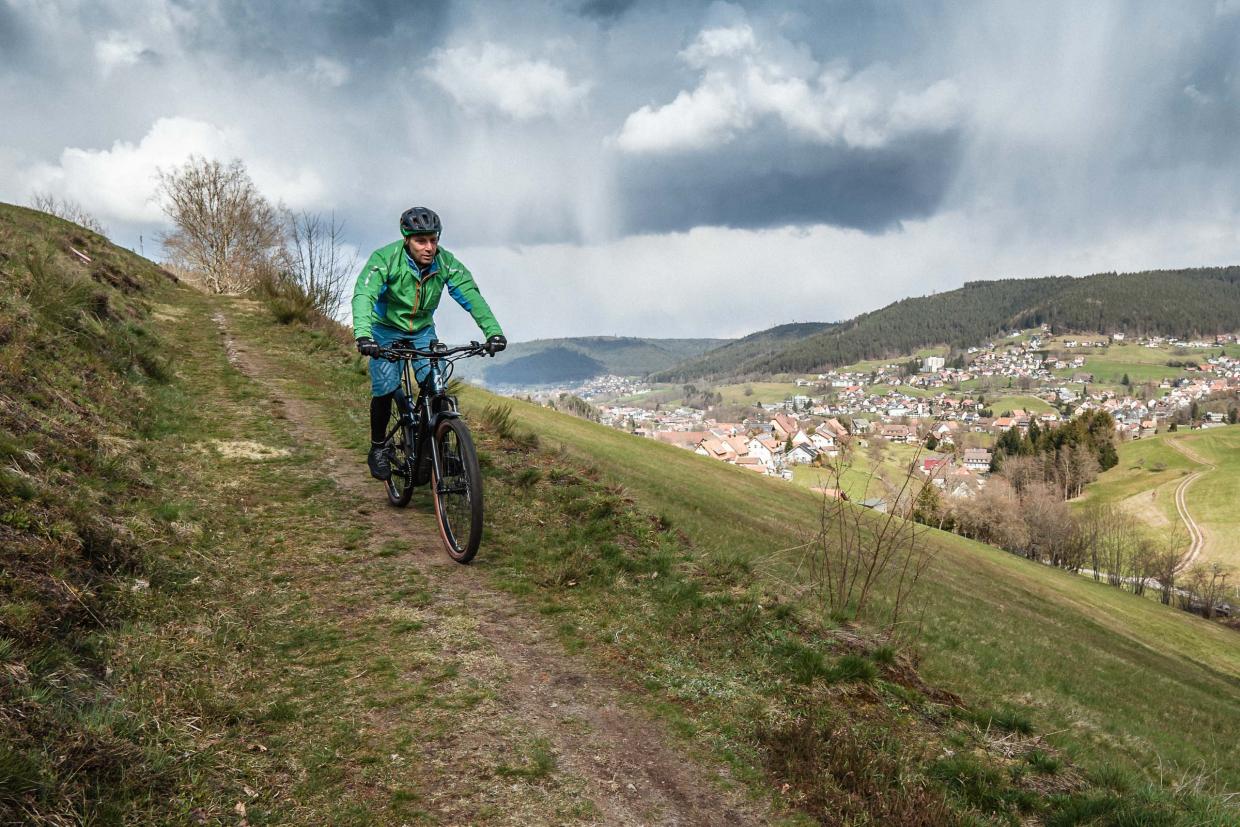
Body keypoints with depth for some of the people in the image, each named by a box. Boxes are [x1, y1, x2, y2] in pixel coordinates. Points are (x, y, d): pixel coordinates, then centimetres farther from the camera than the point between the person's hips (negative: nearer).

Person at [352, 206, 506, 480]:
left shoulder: (446, 262, -19)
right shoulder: (384, 259, -28)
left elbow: (471, 296, -25)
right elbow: (363, 295, -39)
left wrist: (493, 332, -40)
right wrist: (363, 335, -57)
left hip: (422, 330, 2)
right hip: (385, 329, -2)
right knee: (385, 389, -14)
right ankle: (378, 448, 8)